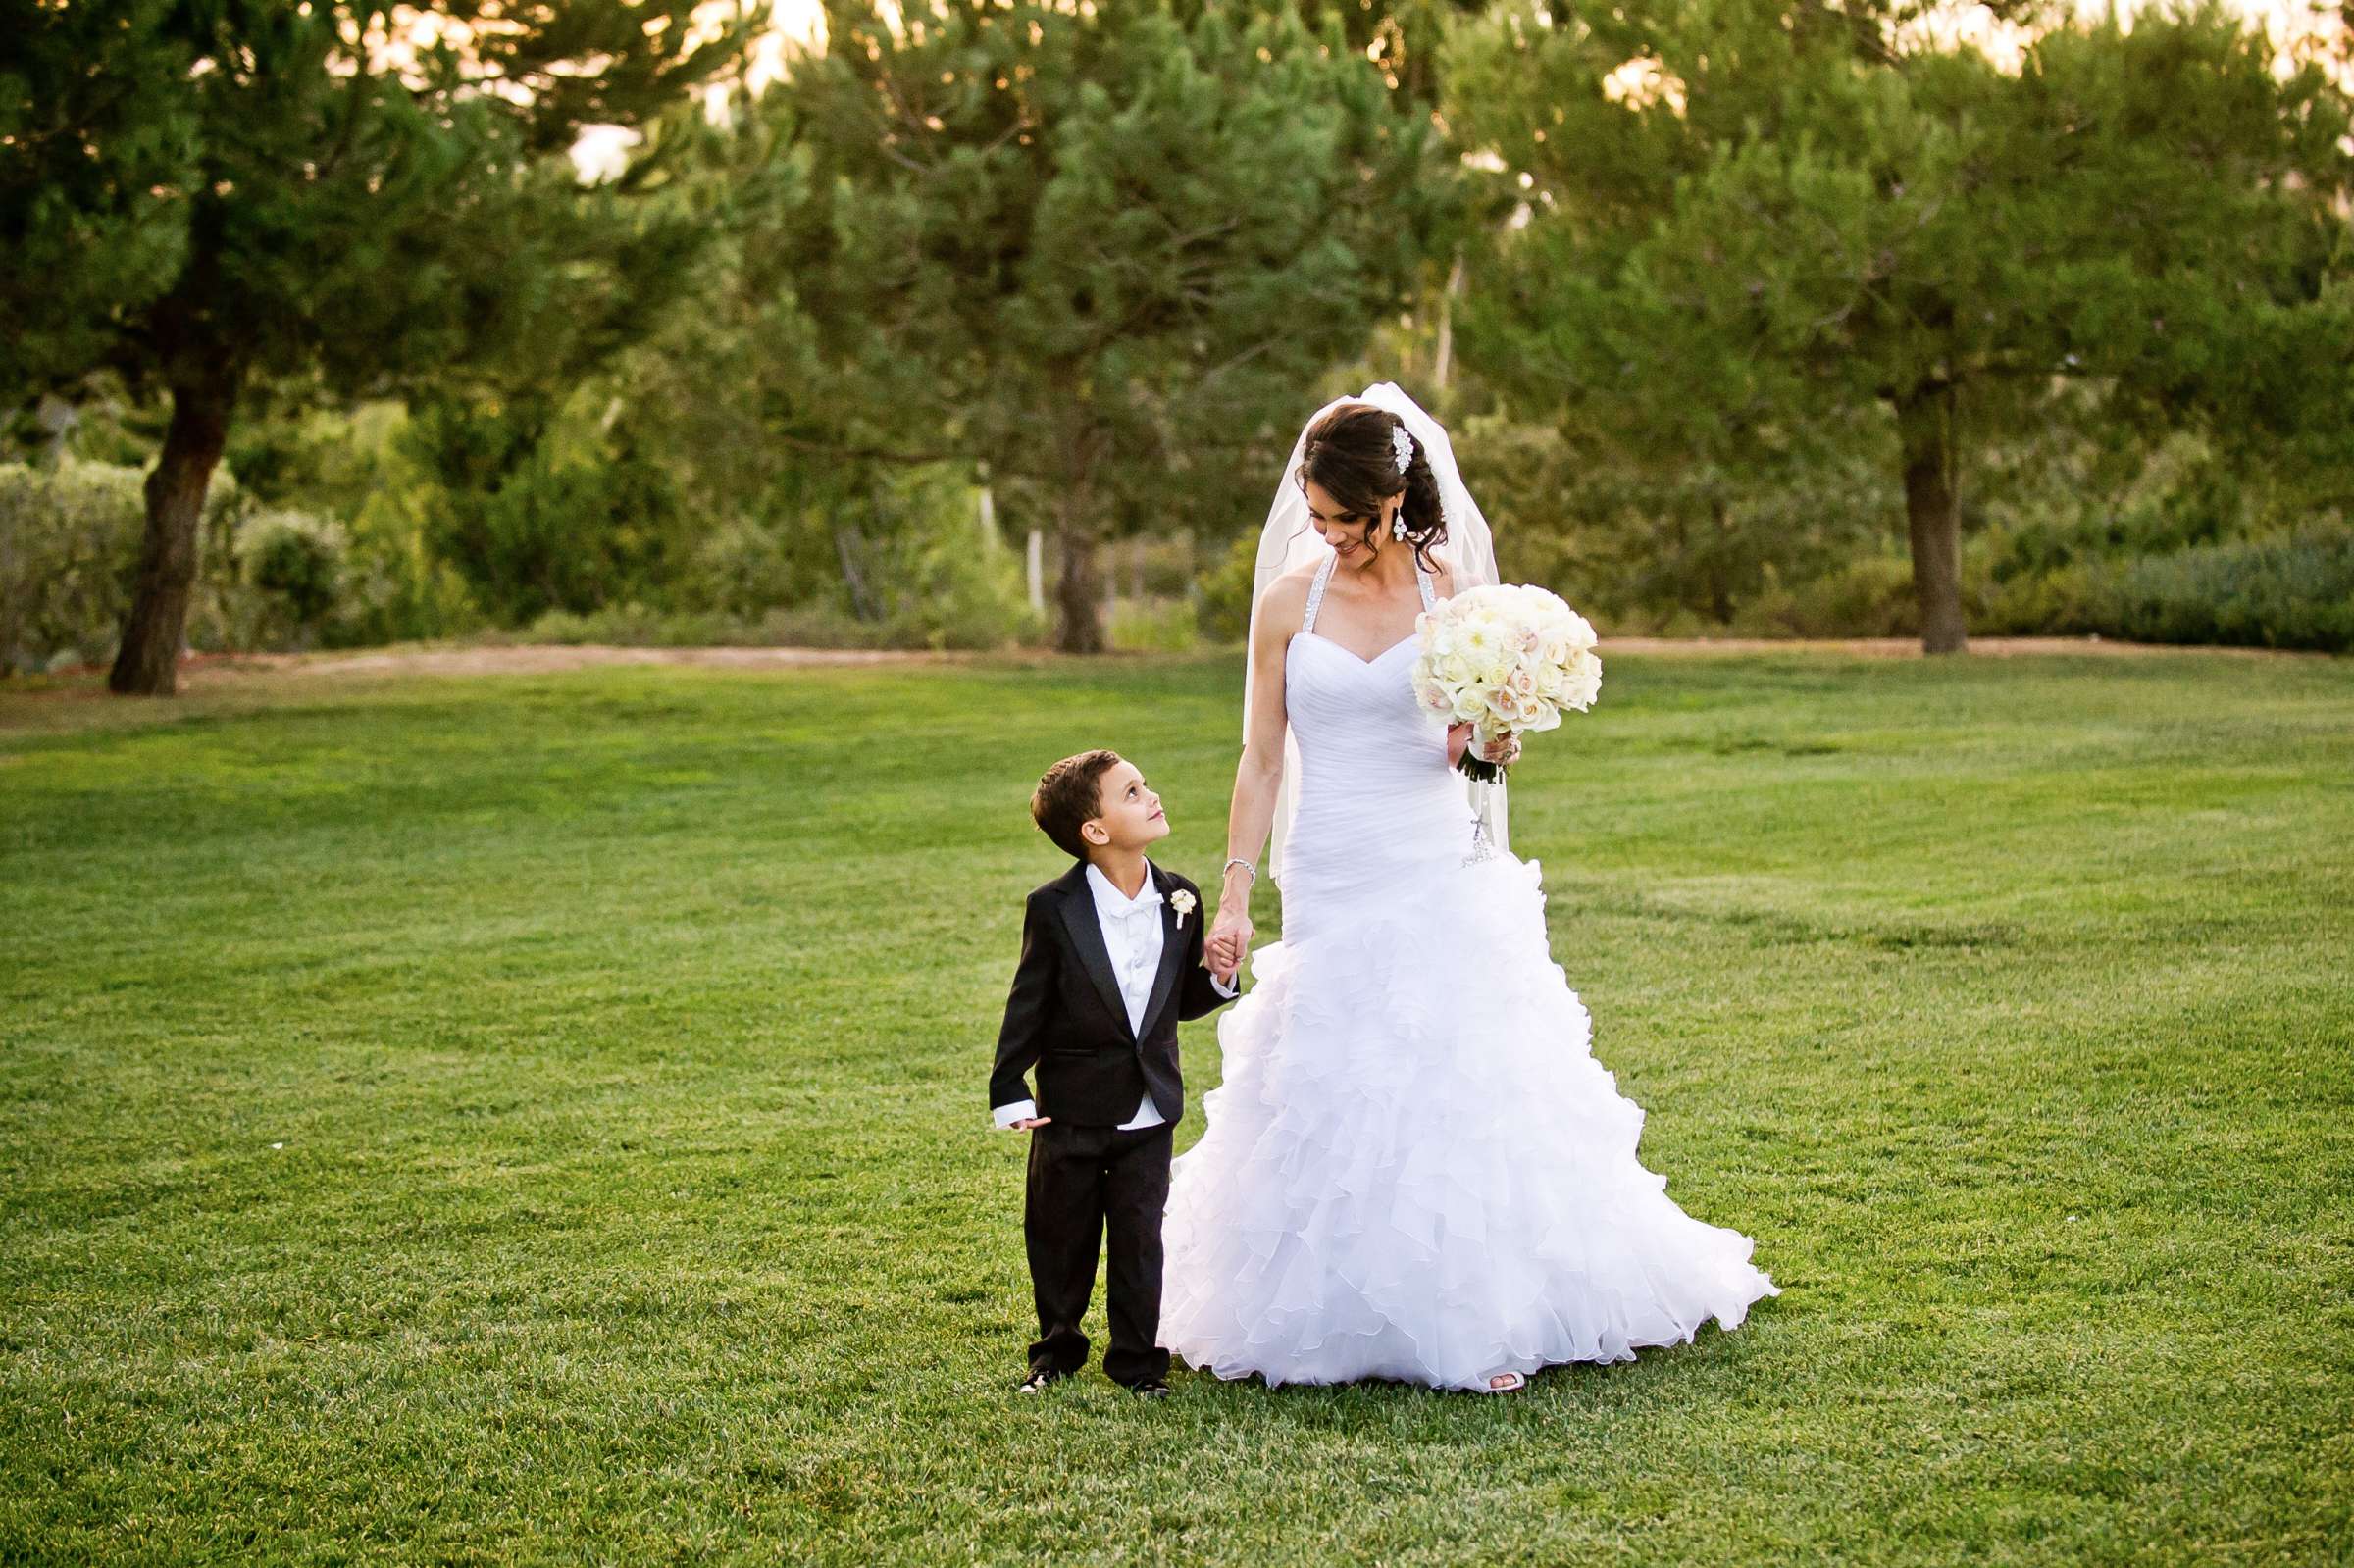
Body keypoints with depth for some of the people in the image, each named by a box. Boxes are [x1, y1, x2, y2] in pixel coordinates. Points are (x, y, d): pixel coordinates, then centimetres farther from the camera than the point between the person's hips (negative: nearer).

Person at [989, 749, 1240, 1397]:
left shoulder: (1181, 901, -2)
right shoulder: (1053, 909, -14)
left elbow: (1180, 1002, 8)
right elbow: (1027, 1006, -7)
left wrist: (1217, 978, -11)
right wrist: (1010, 1093, -8)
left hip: (1149, 1112, 2)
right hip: (1071, 1112, -2)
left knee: (1139, 1240, 6)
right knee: (1060, 1239, 11)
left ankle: (1137, 1360, 21)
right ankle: (1057, 1350, 30)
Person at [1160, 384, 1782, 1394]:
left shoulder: (1449, 590, 1)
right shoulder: (1288, 601, 1)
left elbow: (1472, 741, 7)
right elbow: (1260, 758, 4)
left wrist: (1495, 737, -17)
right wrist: (1236, 892, -2)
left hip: (1440, 877, 0)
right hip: (1332, 883, 0)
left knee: (1463, 1089, -3)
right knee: (1334, 1099, 1)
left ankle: (1479, 1321, 4)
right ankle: (1335, 1322, 12)